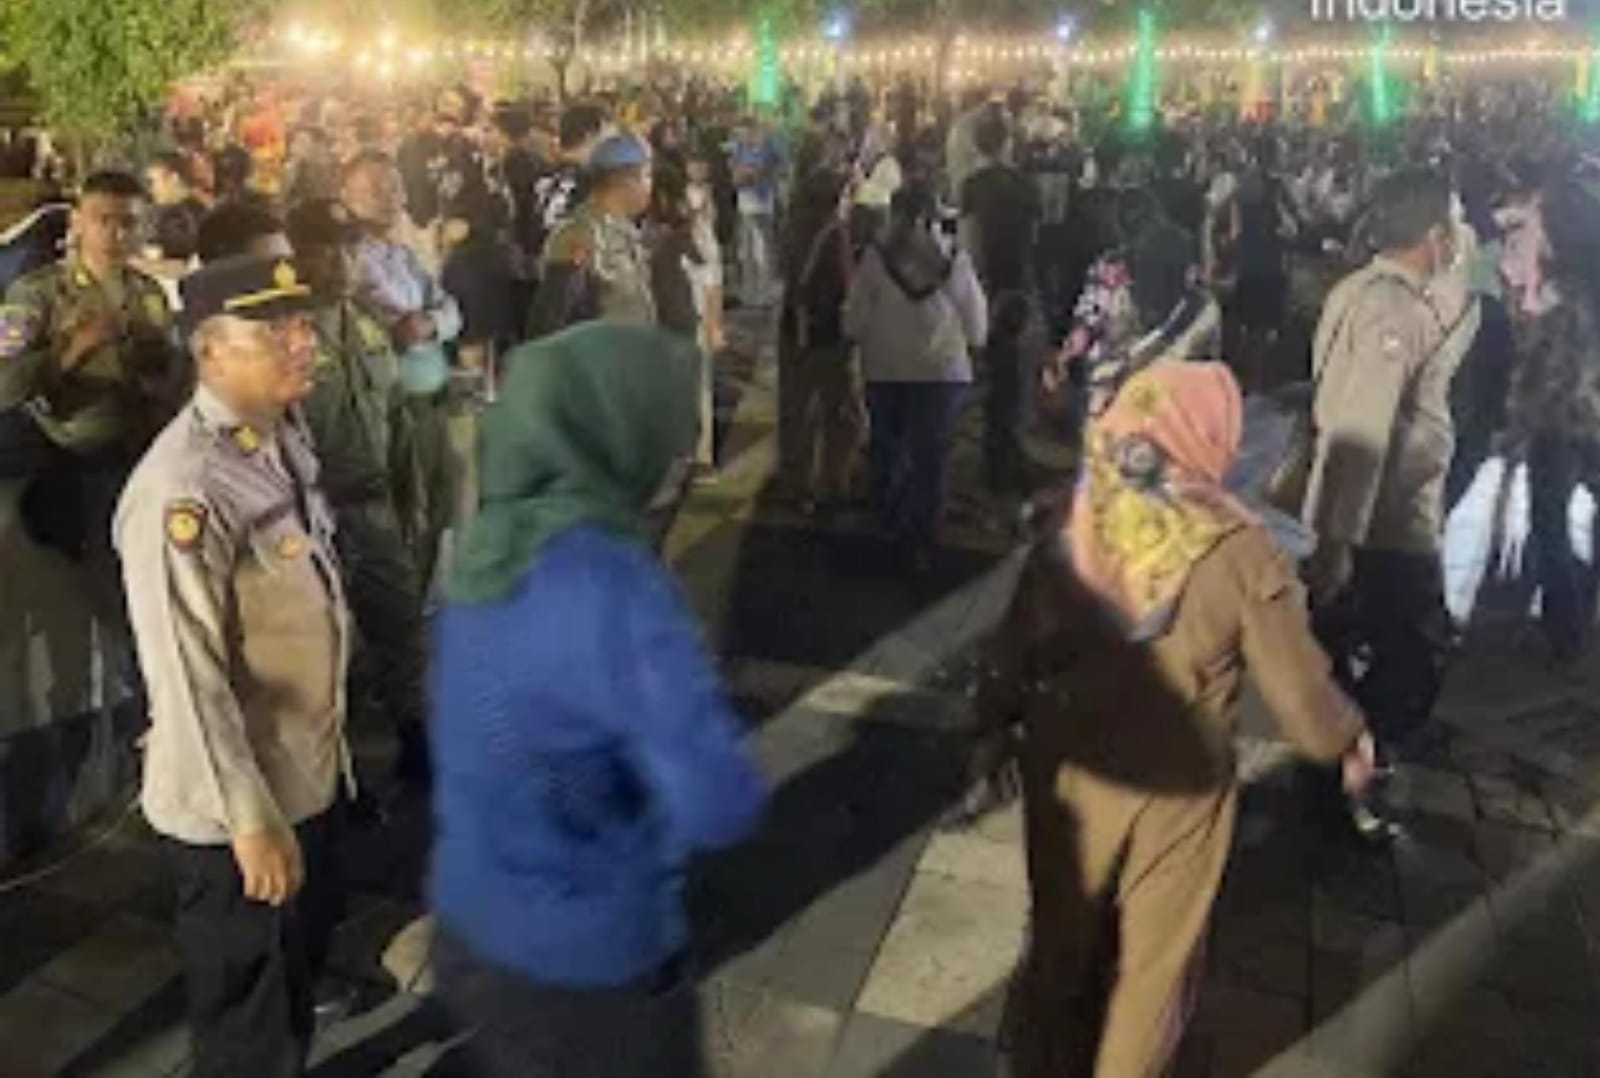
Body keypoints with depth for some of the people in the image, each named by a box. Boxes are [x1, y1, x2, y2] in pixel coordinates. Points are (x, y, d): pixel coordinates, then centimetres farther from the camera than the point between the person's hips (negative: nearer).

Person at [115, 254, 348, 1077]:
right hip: (235, 802, -8)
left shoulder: (286, 436, 0)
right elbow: (185, 676, -27)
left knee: (301, 961, 29)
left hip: (307, 770, 8)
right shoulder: (182, 491, -28)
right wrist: (249, 817, -22)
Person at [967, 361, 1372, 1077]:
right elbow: (1299, 687, -13)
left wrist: (995, 730, 12)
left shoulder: (1070, 529, -13)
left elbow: (1014, 645, -4)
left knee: (1059, 939, 25)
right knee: (1153, 962, 21)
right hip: (1177, 791, -3)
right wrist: (1348, 745, 8)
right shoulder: (1241, 554, -22)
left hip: (1069, 772, 3)